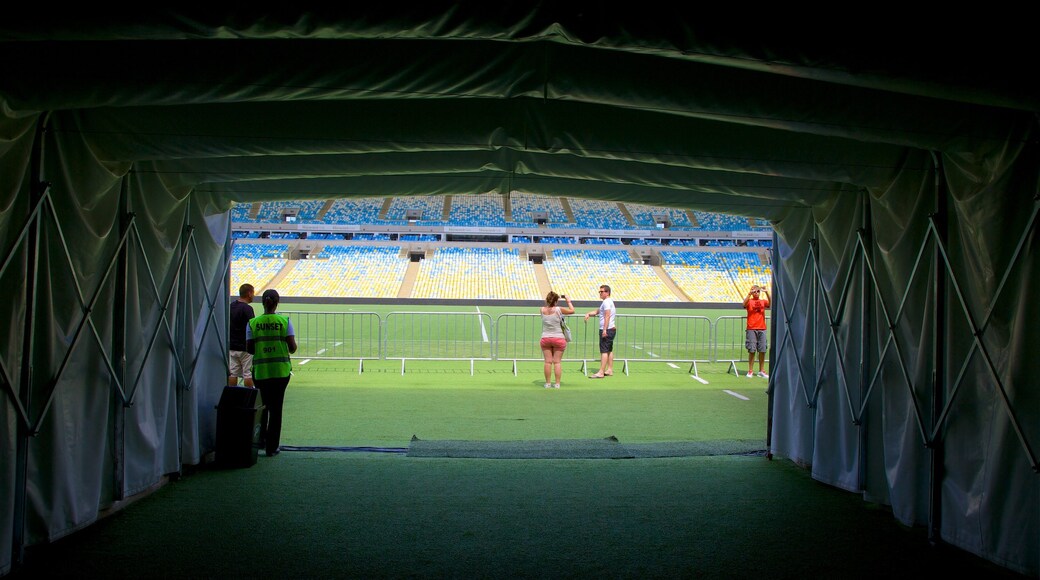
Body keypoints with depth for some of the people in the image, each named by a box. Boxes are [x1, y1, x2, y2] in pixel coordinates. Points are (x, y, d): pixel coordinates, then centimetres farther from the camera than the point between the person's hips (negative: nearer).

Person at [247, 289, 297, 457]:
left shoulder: (253, 323, -2)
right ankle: (272, 447, 10)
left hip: (260, 370, 1)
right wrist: (290, 350, 14)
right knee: (276, 408, 6)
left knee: (262, 405, 21)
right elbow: (292, 347, -9)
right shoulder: (284, 321, -6)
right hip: (281, 370, -1)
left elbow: (249, 349, -3)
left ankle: (261, 439, 21)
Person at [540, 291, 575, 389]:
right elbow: (572, 310, 4)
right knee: (557, 362, 3)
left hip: (545, 339, 2)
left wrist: (556, 297, 22)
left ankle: (548, 383, 10)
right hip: (558, 339, -2)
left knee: (548, 361, 6)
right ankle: (557, 383, 5)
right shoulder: (559, 309, -11)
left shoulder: (542, 310, -2)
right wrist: (568, 300, 16)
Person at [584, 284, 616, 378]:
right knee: (609, 350, 13)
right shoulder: (610, 301, 21)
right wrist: (588, 313, 14)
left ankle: (601, 372, -13)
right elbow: (597, 311, 30)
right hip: (612, 329, 11)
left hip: (607, 330, -11)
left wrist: (605, 329, -26)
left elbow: (607, 316, -21)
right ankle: (610, 370, 18)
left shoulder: (606, 302, -12)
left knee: (604, 351, -11)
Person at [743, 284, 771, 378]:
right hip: (751, 329, -3)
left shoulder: (763, 301, 11)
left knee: (762, 350, 3)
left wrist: (766, 293, -19)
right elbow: (744, 304, -19)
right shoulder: (749, 301, 4)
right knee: (752, 350, -3)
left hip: (762, 328, 3)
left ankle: (761, 371, 12)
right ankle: (750, 371, 4)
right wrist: (750, 293, -28)